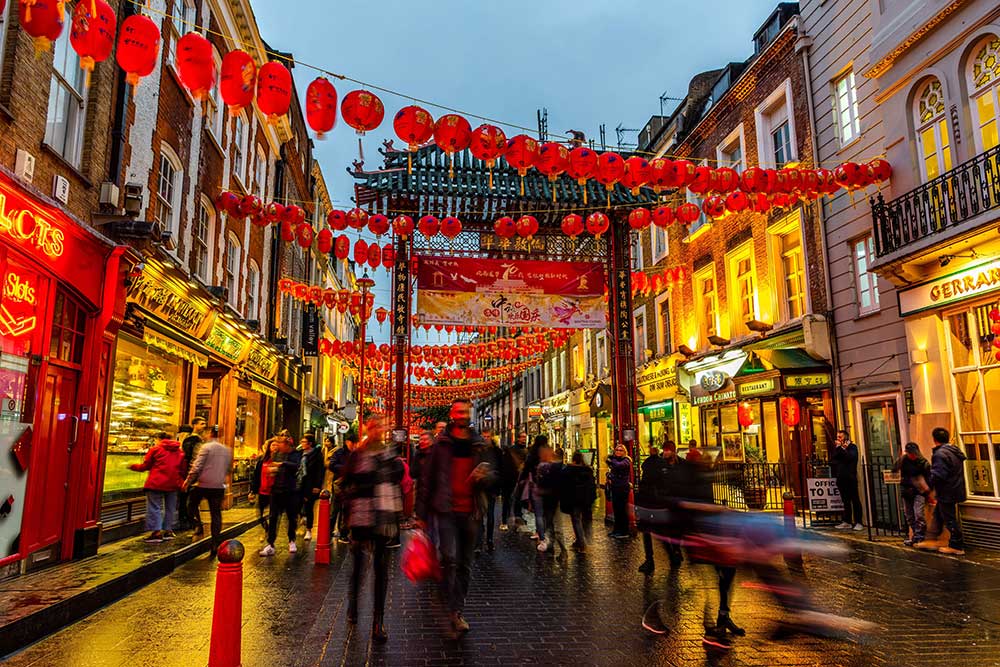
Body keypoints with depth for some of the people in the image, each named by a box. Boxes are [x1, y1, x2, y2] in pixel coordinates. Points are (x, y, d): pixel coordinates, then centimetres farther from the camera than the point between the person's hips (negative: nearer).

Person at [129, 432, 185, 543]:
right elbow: (183, 470, 13)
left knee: (155, 508, -1)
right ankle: (168, 531, 16)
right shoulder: (180, 452, 12)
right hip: (173, 484, 5)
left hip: (157, 483, -5)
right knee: (170, 508, 14)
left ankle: (156, 532, -7)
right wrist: (181, 482, 23)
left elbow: (145, 466, 3)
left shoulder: (155, 449, -2)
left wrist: (133, 466, 19)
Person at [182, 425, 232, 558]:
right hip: (219, 486, 4)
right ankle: (215, 545, 4)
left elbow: (197, 466, -11)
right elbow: (229, 470, 18)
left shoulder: (206, 447, -7)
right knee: (216, 515, 6)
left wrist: (188, 481, -2)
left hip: (204, 484, -4)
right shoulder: (227, 450, 11)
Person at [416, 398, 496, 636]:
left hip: (470, 511, 3)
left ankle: (458, 609, 26)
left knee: (465, 563, 12)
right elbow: (427, 478, 2)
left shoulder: (479, 444, 8)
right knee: (450, 559, -16)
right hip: (446, 509, -3)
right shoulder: (441, 443, 0)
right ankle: (455, 611, -9)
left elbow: (492, 473, 15)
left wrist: (485, 476, -12)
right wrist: (422, 513, 1)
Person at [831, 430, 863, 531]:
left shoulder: (852, 447, 2)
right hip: (841, 478, 5)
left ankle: (858, 522, 0)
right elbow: (832, 461, 6)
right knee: (846, 501, 8)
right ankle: (847, 522, 11)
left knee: (855, 500, -3)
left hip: (850, 478, -5)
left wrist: (841, 448, -9)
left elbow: (850, 457, -17)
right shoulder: (837, 448, 15)